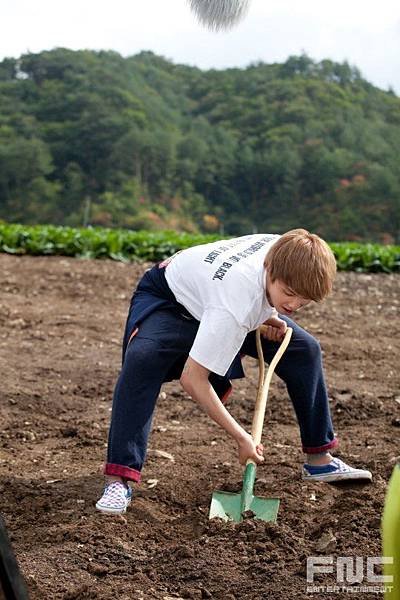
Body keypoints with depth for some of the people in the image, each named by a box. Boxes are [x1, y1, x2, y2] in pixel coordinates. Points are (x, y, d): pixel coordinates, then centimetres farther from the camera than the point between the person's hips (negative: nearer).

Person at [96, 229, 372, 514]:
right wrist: (242, 437, -34)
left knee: (306, 349, -1)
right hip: (169, 298, -7)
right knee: (143, 357, -38)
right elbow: (192, 378, -41)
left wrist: (270, 316, -12)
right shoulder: (237, 306, -45)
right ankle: (118, 480, -32)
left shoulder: (287, 252, -26)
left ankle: (320, 459, 13)